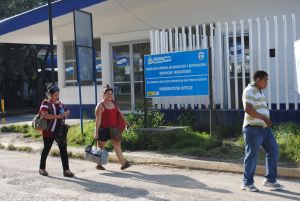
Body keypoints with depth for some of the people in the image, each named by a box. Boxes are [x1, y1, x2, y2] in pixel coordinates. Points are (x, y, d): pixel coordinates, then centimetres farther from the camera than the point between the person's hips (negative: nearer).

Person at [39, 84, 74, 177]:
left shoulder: (59, 103, 11)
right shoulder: (46, 103, -9)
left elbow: (67, 110, 22)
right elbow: (44, 115, -25)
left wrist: (65, 113, -2)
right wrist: (57, 116, -25)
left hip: (59, 131, 6)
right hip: (49, 131, -6)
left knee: (63, 149, 0)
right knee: (46, 149, 8)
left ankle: (66, 170, 3)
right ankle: (42, 168, 26)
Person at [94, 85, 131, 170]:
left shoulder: (113, 103, 9)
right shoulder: (100, 106, -12)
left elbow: (119, 113, 16)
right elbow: (98, 120, -16)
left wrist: (125, 121, 8)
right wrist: (96, 133, -18)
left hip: (113, 128, 6)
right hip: (103, 129, -6)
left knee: (117, 145, -1)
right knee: (101, 147, 7)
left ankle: (123, 163, -2)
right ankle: (98, 165, 22)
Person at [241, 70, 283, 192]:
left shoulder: (259, 91, 21)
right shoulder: (249, 91, -10)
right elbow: (248, 109, -22)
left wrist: (267, 120, 15)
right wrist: (264, 118, -20)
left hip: (265, 128, 9)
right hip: (253, 128, -9)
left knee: (273, 151, 8)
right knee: (252, 155, -3)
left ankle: (270, 180, 18)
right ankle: (247, 183, 9)